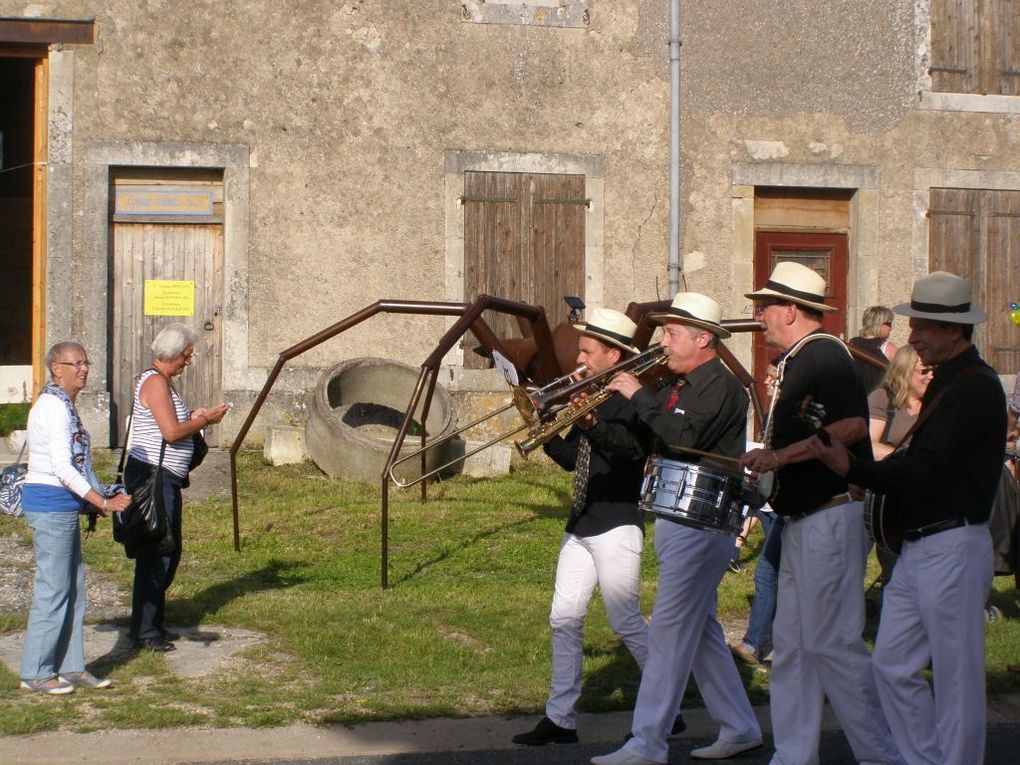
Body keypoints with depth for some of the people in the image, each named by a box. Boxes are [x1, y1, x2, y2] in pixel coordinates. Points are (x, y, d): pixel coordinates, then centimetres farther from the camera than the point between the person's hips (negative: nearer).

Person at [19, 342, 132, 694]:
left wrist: (101, 498, 13)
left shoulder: (64, 405, 16)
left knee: (74, 589, 12)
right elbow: (61, 467, -22)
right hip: (50, 504, -10)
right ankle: (35, 673, 2)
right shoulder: (53, 407, -15)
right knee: (53, 589, -5)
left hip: (64, 505, 10)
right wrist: (103, 502, -22)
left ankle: (71, 666, 19)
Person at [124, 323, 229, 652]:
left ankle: (152, 622, 24)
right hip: (152, 477, -11)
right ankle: (144, 631, -3)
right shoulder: (155, 382, -14)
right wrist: (205, 420, -9)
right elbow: (171, 432, -22)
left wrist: (193, 417, 7)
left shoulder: (161, 381, 18)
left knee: (169, 553, 16)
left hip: (165, 479, 11)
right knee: (156, 555, -8)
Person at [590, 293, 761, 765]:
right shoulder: (678, 390, 15)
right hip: (676, 521, 10)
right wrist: (593, 425, -3)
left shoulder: (722, 388, -13)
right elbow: (636, 444, 12)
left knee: (670, 632, -8)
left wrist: (639, 397, -21)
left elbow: (684, 440, -28)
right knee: (700, 630, 15)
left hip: (702, 526, -10)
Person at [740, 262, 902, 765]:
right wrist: (766, 462, 16)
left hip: (832, 518, -11)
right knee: (791, 645, 11)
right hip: (803, 521, 11)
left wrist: (781, 455, -26)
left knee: (831, 644, -8)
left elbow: (852, 425, -27)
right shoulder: (798, 361, 18)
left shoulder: (823, 355, -13)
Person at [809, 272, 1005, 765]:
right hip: (916, 548, 10)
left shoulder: (977, 387, -15)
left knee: (956, 678, -1)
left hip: (953, 550, -10)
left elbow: (925, 469, -22)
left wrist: (853, 470, -25)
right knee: (893, 665, 11)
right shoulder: (945, 381, 16)